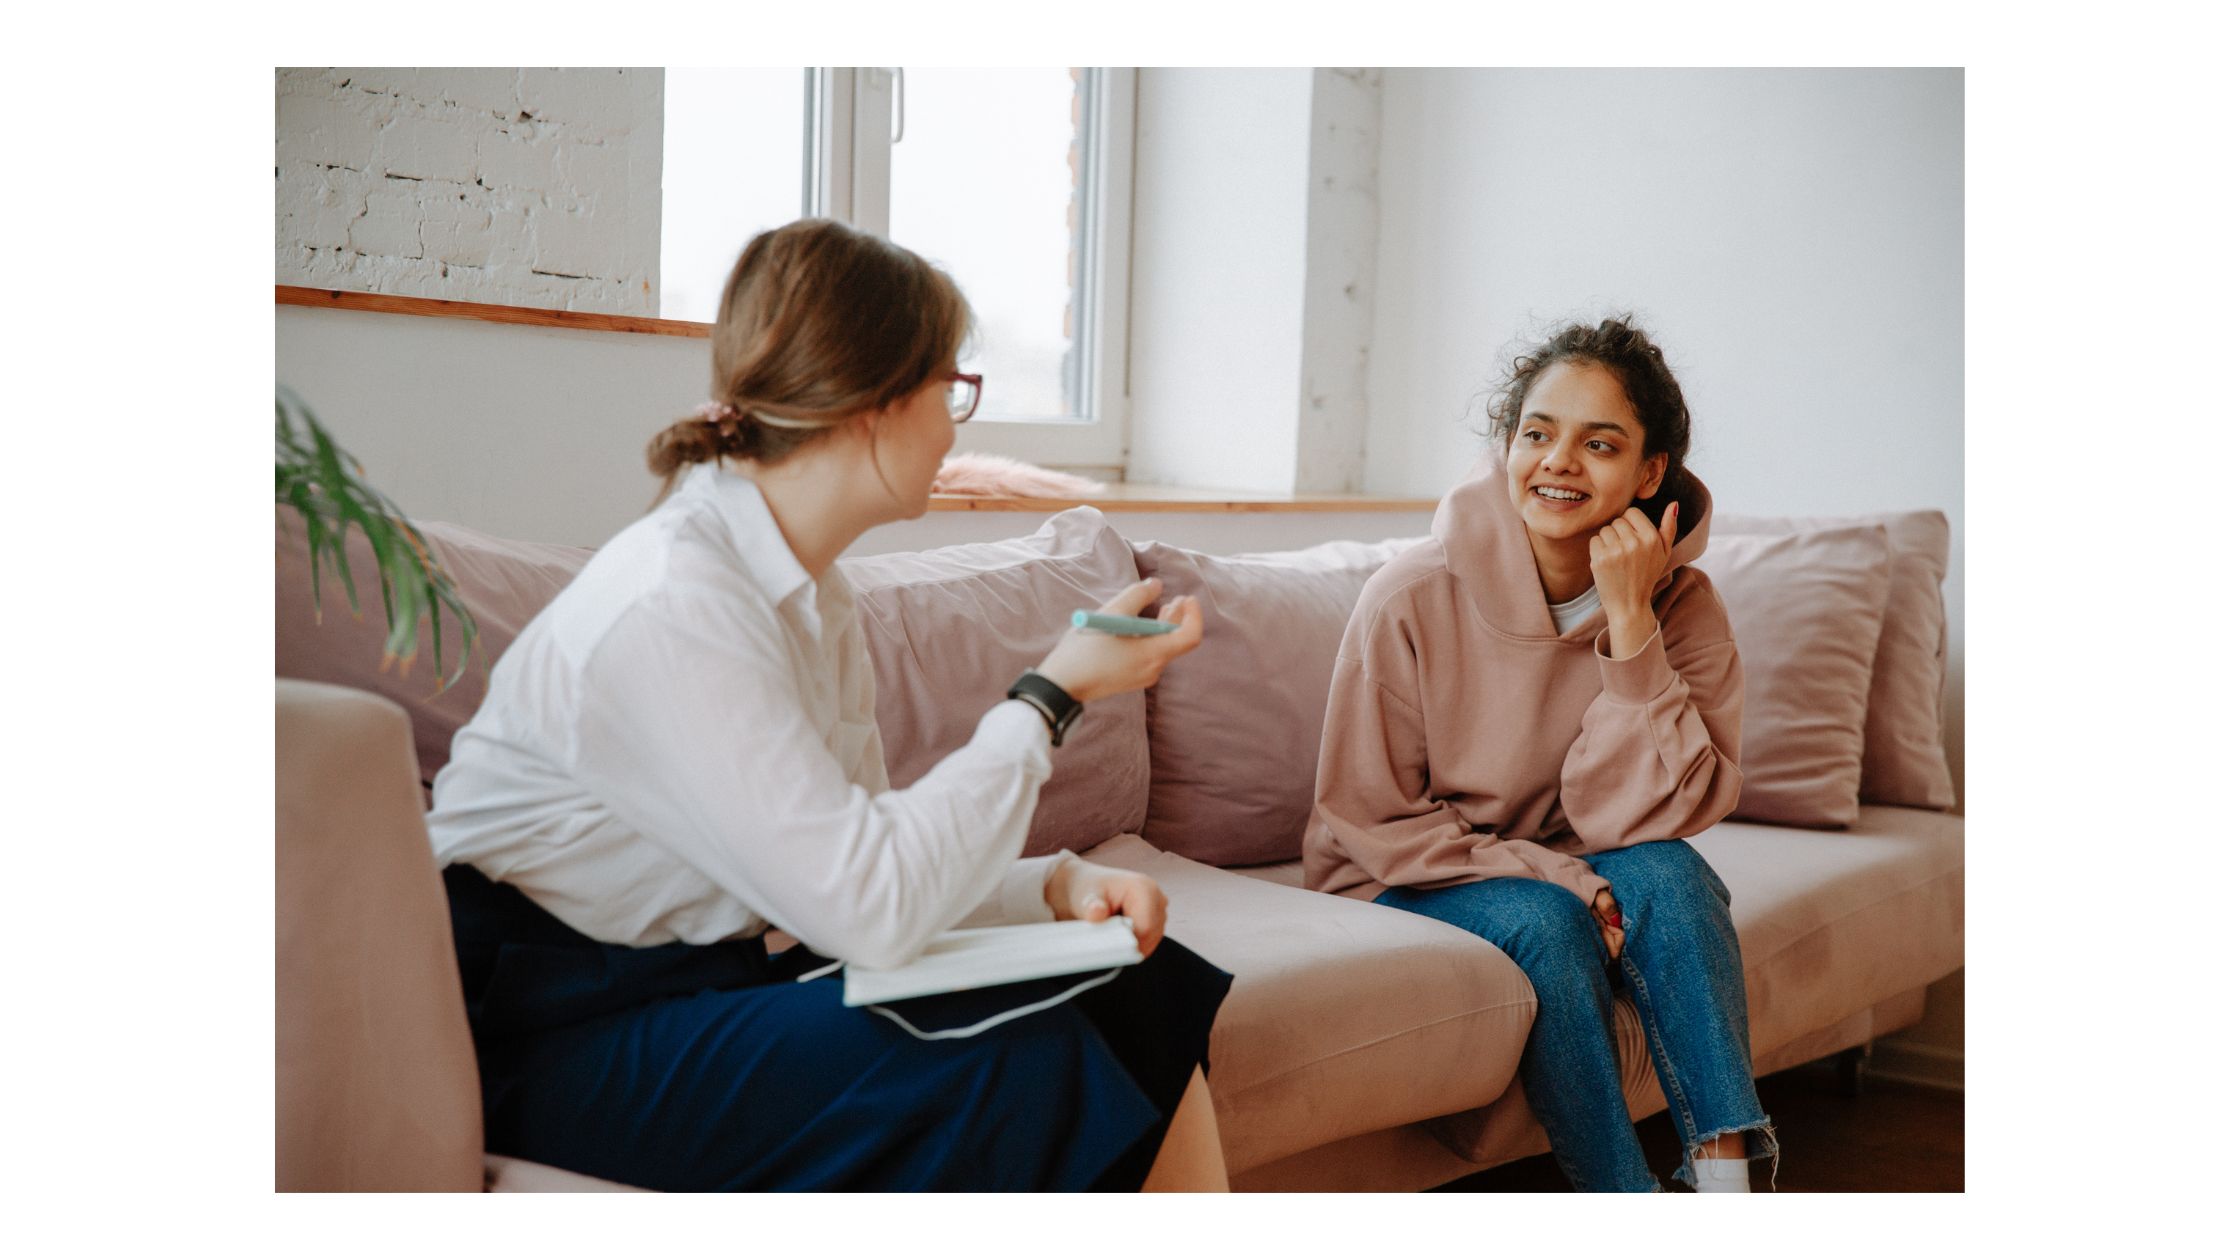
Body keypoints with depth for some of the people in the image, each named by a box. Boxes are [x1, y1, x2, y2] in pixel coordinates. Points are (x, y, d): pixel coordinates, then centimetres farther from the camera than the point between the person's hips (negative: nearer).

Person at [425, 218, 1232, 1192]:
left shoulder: (810, 595, 8)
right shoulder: (669, 607, -23)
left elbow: (848, 860, 6)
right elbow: (872, 908, -27)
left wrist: (1054, 884, -10)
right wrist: (1052, 695, -18)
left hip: (716, 981, 9)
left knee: (1148, 992, -4)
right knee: (1019, 1065, -26)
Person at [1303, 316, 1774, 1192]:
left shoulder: (1681, 608, -10)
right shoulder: (1412, 599, -18)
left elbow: (1641, 818, -19)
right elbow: (1370, 818, -12)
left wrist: (1627, 621, -27)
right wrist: (1555, 879, -22)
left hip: (1569, 873, 3)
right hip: (1406, 886, -3)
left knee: (1669, 875, -27)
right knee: (1547, 925, -31)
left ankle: (1724, 1175, -25)